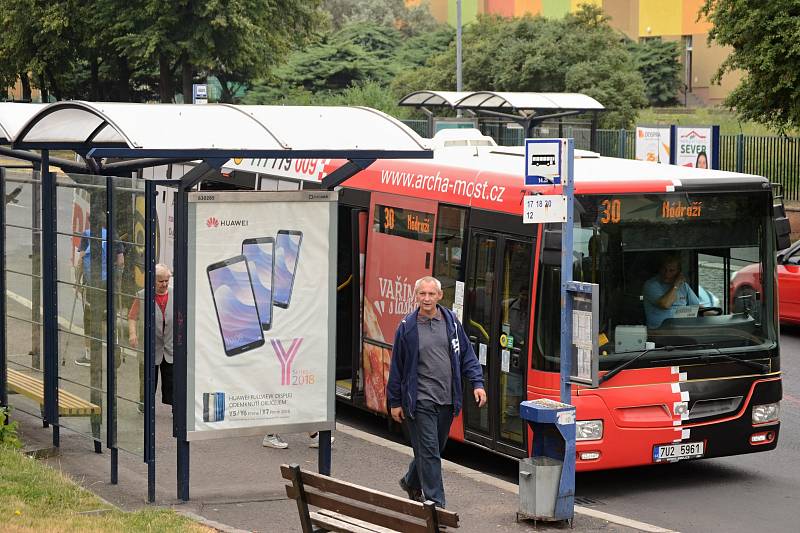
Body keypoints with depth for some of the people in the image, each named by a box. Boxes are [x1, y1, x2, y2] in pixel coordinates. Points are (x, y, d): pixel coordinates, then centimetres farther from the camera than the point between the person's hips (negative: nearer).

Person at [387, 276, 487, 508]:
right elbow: (397, 365, 1)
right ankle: (436, 503, -3)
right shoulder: (407, 327, -4)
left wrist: (477, 383, 0)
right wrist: (395, 402, 2)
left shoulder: (451, 321, 5)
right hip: (419, 400, -4)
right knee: (428, 451, -6)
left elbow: (467, 355, 12)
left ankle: (411, 482, 41)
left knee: (433, 449, 17)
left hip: (446, 400, 4)